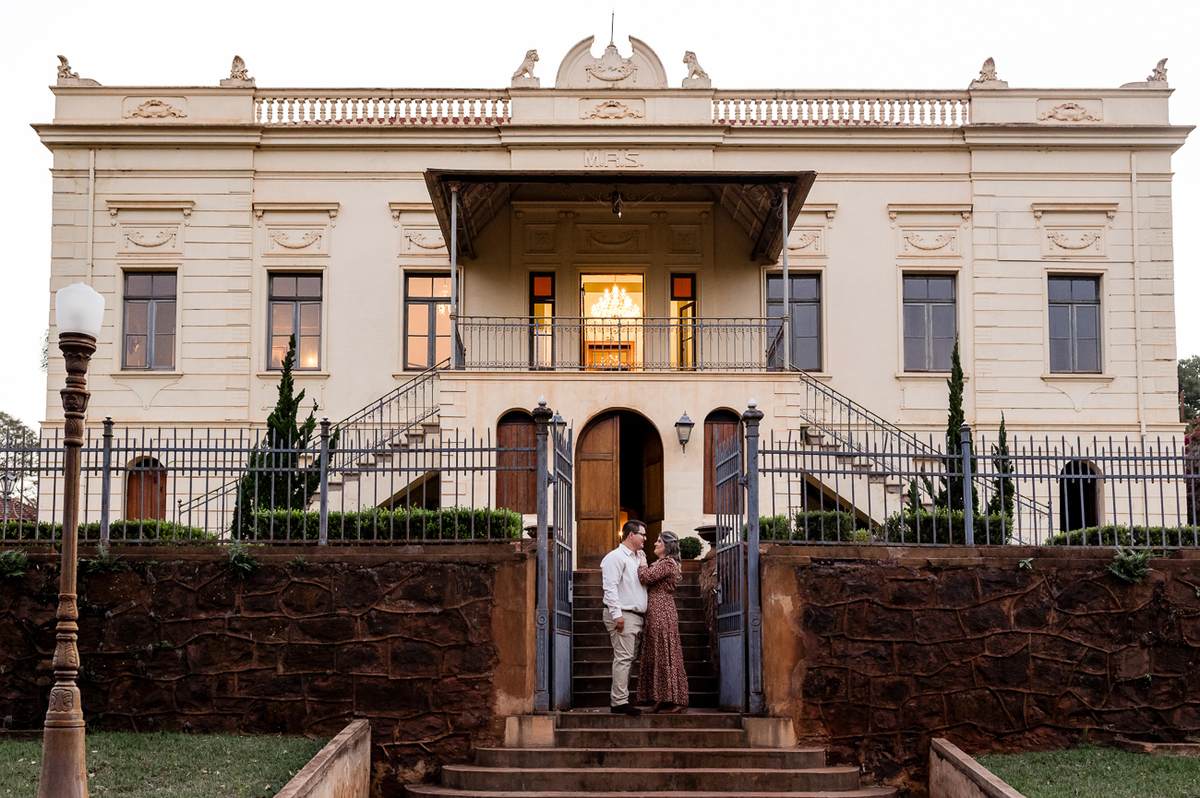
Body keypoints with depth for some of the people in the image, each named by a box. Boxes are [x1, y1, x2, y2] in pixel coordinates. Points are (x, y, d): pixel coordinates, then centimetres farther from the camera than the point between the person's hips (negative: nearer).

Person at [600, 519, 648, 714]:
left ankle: (617, 697, 15)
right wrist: (617, 613, -21)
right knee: (623, 658, -11)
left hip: (635, 616, 10)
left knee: (628, 658, 10)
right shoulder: (616, 557, -9)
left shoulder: (636, 558, 21)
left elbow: (645, 581, 27)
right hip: (622, 615, -9)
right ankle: (619, 702, -10)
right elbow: (610, 587, -17)